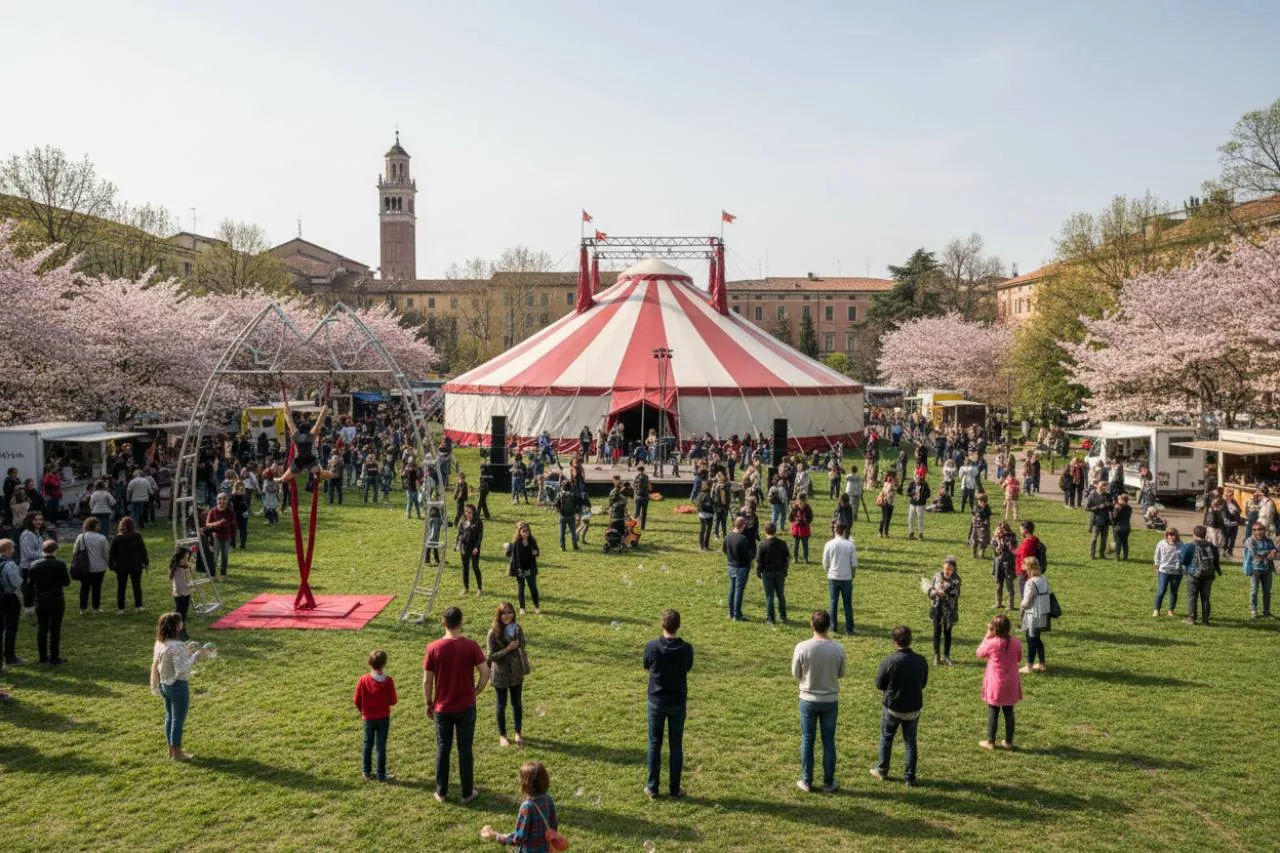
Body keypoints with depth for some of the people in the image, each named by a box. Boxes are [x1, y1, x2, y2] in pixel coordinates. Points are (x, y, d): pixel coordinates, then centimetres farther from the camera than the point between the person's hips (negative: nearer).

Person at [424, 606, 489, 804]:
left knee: (442, 750, 15)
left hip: (442, 708, 1)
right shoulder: (471, 646, -13)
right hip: (466, 707, -1)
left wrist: (429, 704, 8)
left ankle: (441, 792, 25)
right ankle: (467, 793, 20)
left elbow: (427, 680, -5)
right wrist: (475, 692, 6)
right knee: (465, 750, 10)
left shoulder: (433, 648, -11)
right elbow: (485, 673, -10)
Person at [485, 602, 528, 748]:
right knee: (502, 705, 12)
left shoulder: (517, 629, -6)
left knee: (517, 704, 14)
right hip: (500, 675, -3)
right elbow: (491, 656, -18)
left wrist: (524, 669, 7)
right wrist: (507, 649, -26)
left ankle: (518, 733, 31)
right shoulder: (493, 633, -18)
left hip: (516, 673, 3)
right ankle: (502, 735, 29)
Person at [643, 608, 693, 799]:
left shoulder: (651, 646, -17)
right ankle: (674, 788, 20)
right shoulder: (686, 649, -16)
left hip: (657, 702, 0)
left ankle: (652, 788, 19)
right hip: (678, 703, 0)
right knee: (676, 746, 12)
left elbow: (647, 669, 0)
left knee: (654, 744, 12)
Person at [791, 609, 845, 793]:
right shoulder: (838, 649, -15)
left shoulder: (802, 647, -18)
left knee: (807, 741, 13)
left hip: (808, 700, -1)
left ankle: (807, 782, 22)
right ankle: (828, 783, 23)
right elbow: (841, 674, 0)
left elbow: (796, 673, -5)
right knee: (828, 741, 13)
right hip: (830, 700, 1)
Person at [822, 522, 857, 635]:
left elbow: (825, 563, 0)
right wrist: (852, 576, 11)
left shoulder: (829, 544, -7)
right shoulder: (850, 545, -7)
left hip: (833, 578, 0)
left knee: (833, 602, 10)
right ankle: (849, 629, 11)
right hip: (846, 578, 0)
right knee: (848, 604, 8)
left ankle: (833, 627, 13)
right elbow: (854, 564, -3)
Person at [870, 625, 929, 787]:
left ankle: (882, 771, 32)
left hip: (893, 708, -2)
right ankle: (909, 778, 22)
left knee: (886, 738, 18)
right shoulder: (921, 661, -10)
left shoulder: (888, 661, -22)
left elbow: (879, 684, -10)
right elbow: (923, 683, 4)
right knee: (910, 742, 16)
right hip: (914, 708, 2)